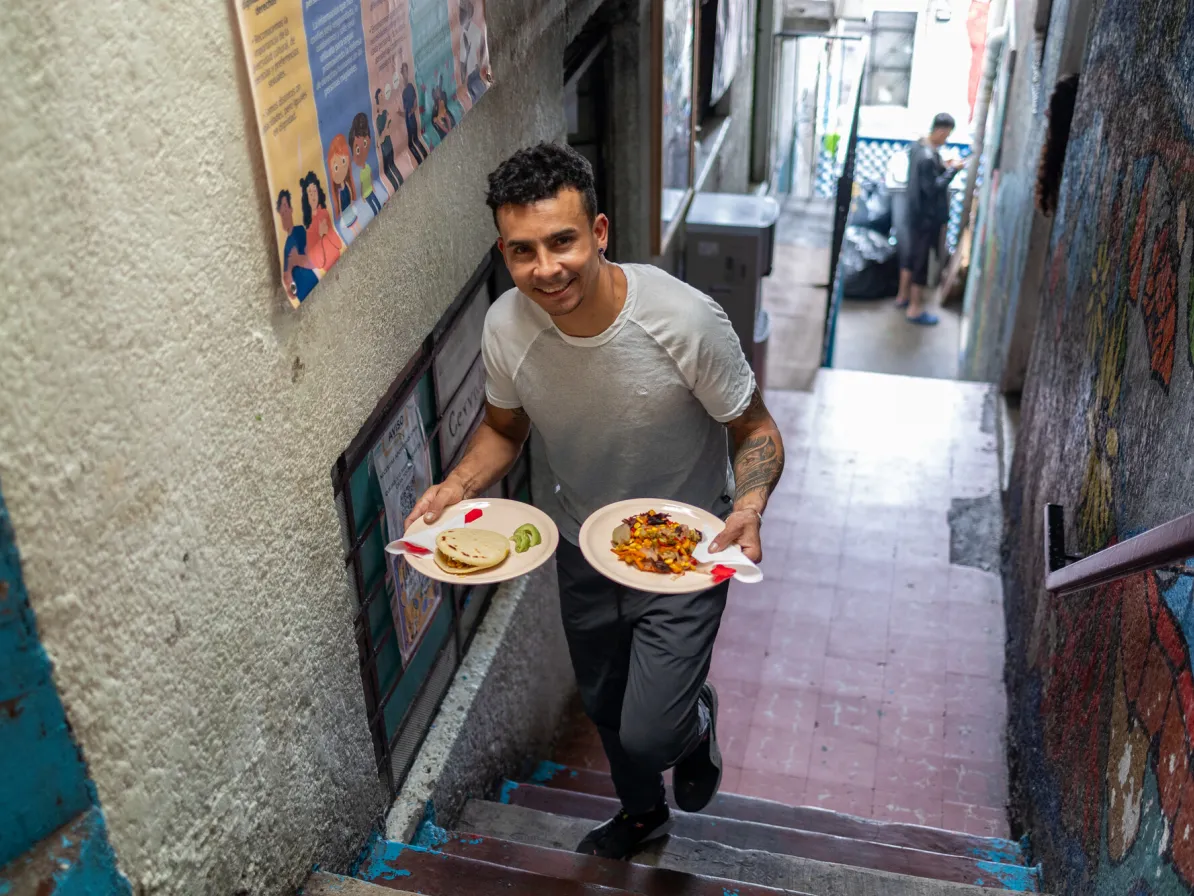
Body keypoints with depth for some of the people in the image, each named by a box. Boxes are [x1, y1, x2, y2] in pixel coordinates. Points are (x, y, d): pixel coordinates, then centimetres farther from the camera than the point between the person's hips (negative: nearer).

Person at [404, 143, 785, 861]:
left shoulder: (687, 320, -31)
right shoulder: (506, 328, -19)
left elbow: (756, 431, -17)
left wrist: (750, 506, -37)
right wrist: (459, 486, -18)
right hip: (583, 552, 4)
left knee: (649, 735, -8)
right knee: (605, 707, 25)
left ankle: (698, 720, 32)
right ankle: (643, 812, 58)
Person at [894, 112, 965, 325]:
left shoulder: (918, 145, 2)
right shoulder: (928, 157, -28)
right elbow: (932, 188, -25)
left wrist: (943, 167, 4)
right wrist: (952, 170, -18)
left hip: (914, 211, 10)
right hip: (927, 217, -10)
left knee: (909, 254, 21)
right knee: (921, 260, 1)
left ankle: (903, 296, 37)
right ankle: (915, 309, 12)